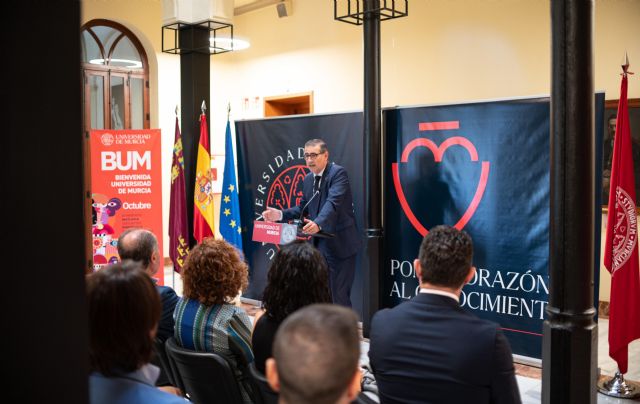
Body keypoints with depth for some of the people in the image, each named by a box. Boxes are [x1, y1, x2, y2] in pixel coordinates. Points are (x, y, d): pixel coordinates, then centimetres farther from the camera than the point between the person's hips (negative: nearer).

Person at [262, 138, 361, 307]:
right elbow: (303, 208, 19)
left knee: (338, 296, -6)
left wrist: (318, 224, -46)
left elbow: (333, 203, -29)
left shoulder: (338, 173, -14)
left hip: (340, 243, -8)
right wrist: (280, 214, 3)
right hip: (320, 244, 8)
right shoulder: (308, 180, 12)